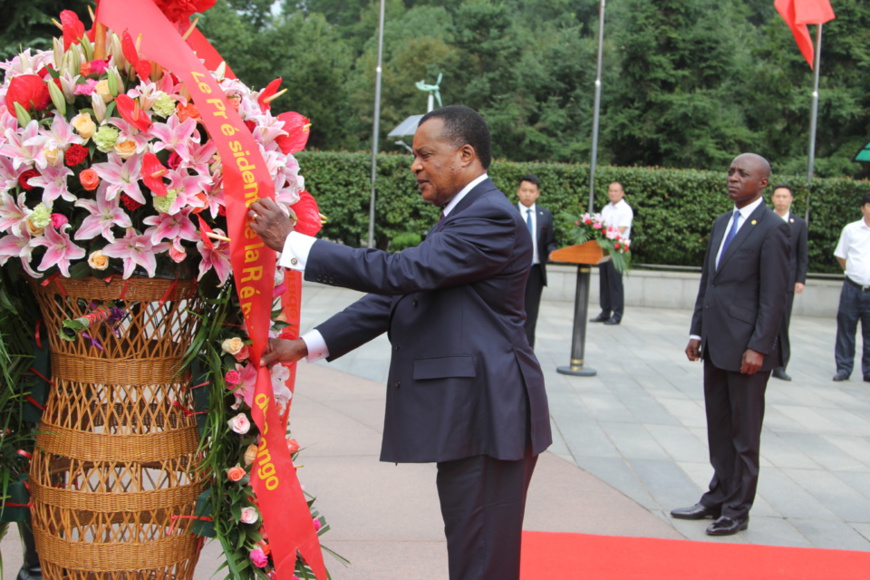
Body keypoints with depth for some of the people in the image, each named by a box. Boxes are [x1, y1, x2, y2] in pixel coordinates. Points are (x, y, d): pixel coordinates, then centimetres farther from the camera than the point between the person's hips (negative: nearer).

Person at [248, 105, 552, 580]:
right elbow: (395, 295, 13)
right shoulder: (460, 217, 18)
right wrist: (308, 344, 5)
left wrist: (293, 244, -21)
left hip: (487, 416, -10)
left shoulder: (491, 218, -15)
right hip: (465, 414, 10)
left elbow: (401, 273, -24)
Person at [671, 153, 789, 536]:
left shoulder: (771, 229, -11)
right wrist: (697, 332, 13)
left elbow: (774, 294, -14)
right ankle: (718, 498, 25)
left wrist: (758, 347, -17)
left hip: (746, 348, -7)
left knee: (744, 433, 4)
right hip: (715, 345, 8)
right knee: (718, 428, 15)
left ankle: (738, 510, 14)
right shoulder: (722, 223, 14)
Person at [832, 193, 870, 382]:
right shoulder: (851, 229, 3)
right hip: (852, 289, 1)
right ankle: (843, 368, 15)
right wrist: (852, 272, 10)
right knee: (846, 329, 5)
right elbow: (840, 255, 14)